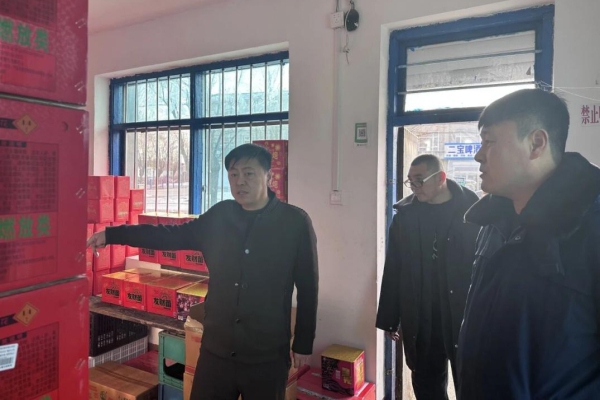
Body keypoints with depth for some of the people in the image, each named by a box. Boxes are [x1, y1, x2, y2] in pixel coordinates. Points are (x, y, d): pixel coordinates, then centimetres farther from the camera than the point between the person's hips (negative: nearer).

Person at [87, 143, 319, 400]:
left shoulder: (295, 222, -11)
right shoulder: (219, 217, 0)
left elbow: (308, 289, -6)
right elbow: (172, 235, 6)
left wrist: (303, 344, -2)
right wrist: (111, 234, 2)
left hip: (267, 356, -3)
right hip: (216, 349, 3)